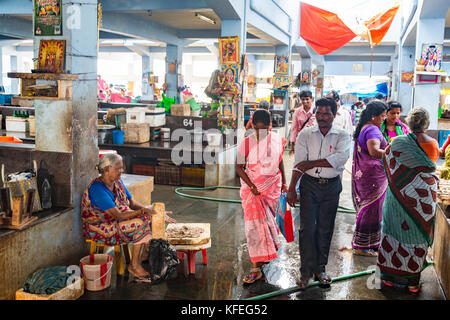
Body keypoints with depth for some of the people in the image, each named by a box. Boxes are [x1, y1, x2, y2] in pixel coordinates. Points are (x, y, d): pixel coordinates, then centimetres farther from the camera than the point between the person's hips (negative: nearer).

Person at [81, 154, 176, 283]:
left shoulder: (117, 182, 3)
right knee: (141, 222, -24)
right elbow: (118, 215, -29)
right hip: (99, 228, -9)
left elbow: (132, 203, 4)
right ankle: (134, 265, -15)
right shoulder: (97, 189, -25)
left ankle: (146, 255, 1)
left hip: (114, 221, 9)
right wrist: (142, 211, -29)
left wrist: (148, 210, -13)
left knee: (151, 218, -6)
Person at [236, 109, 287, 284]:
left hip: (272, 187, 2)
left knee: (267, 220, 11)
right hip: (252, 187, -2)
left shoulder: (277, 140, -2)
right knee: (255, 224, -4)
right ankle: (256, 268, 2)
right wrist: (251, 186, -16)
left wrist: (283, 182, 15)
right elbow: (239, 167, -8)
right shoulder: (247, 143, -11)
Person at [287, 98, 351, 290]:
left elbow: (341, 158, -18)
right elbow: (299, 163, -6)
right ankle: (306, 271, 7)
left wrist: (312, 163, -17)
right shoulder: (305, 135, 2)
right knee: (307, 228, -3)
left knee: (325, 229, 10)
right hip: (309, 185, 0)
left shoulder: (342, 136, 1)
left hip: (332, 186, 1)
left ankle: (320, 268, 23)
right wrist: (291, 189, -15)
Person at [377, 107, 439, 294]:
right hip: (425, 195, 2)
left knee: (394, 231, 12)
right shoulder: (433, 144, -4)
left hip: (400, 194, -1)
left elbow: (387, 160, 0)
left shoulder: (399, 143, -11)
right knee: (418, 235, 12)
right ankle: (413, 281, 22)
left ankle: (389, 277, 21)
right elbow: (432, 164, 12)